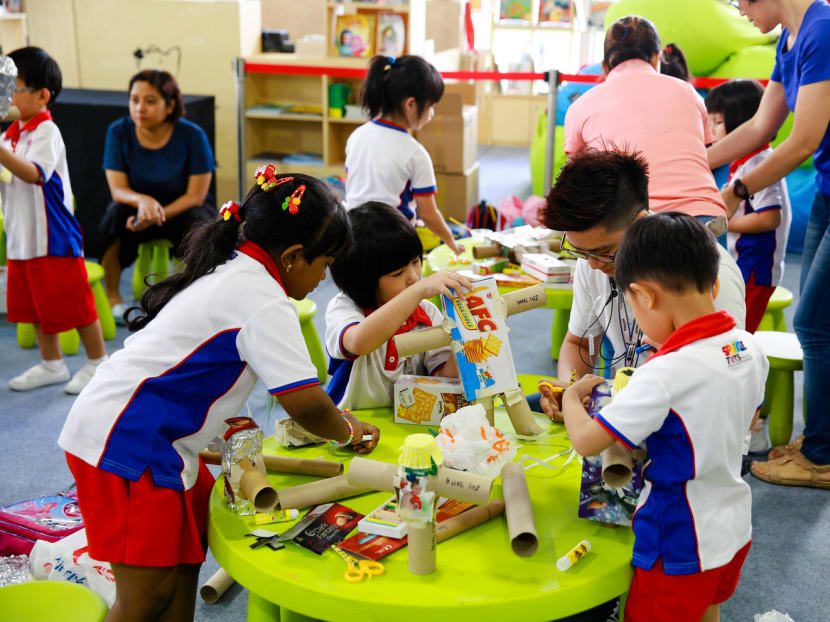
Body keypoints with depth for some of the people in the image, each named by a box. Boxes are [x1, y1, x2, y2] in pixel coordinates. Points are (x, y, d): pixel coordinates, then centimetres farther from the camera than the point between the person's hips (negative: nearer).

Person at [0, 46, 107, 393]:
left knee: (72, 301, 1)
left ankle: (98, 363, 17)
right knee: (35, 304, 16)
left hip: (54, 237, -9)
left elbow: (35, 174, -30)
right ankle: (51, 365, 30)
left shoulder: (45, 132, -14)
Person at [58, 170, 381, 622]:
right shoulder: (263, 299, -17)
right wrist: (347, 430, -1)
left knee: (186, 555, 16)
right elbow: (305, 403, -24)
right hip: (125, 445, -10)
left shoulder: (231, 272, 13)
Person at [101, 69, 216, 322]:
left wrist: (158, 216, -30)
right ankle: (112, 297, -13)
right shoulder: (119, 131, -10)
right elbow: (117, 189, -13)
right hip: (137, 209, 2)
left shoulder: (192, 135, -17)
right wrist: (142, 200, -37)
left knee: (198, 222, -34)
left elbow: (196, 195, -16)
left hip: (183, 208, -1)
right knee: (116, 214, -31)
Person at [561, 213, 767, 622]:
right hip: (735, 530, 7)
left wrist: (572, 395, -6)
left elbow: (585, 441, -26)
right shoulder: (751, 351, -7)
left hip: (681, 546, -7)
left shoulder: (665, 375, -32)